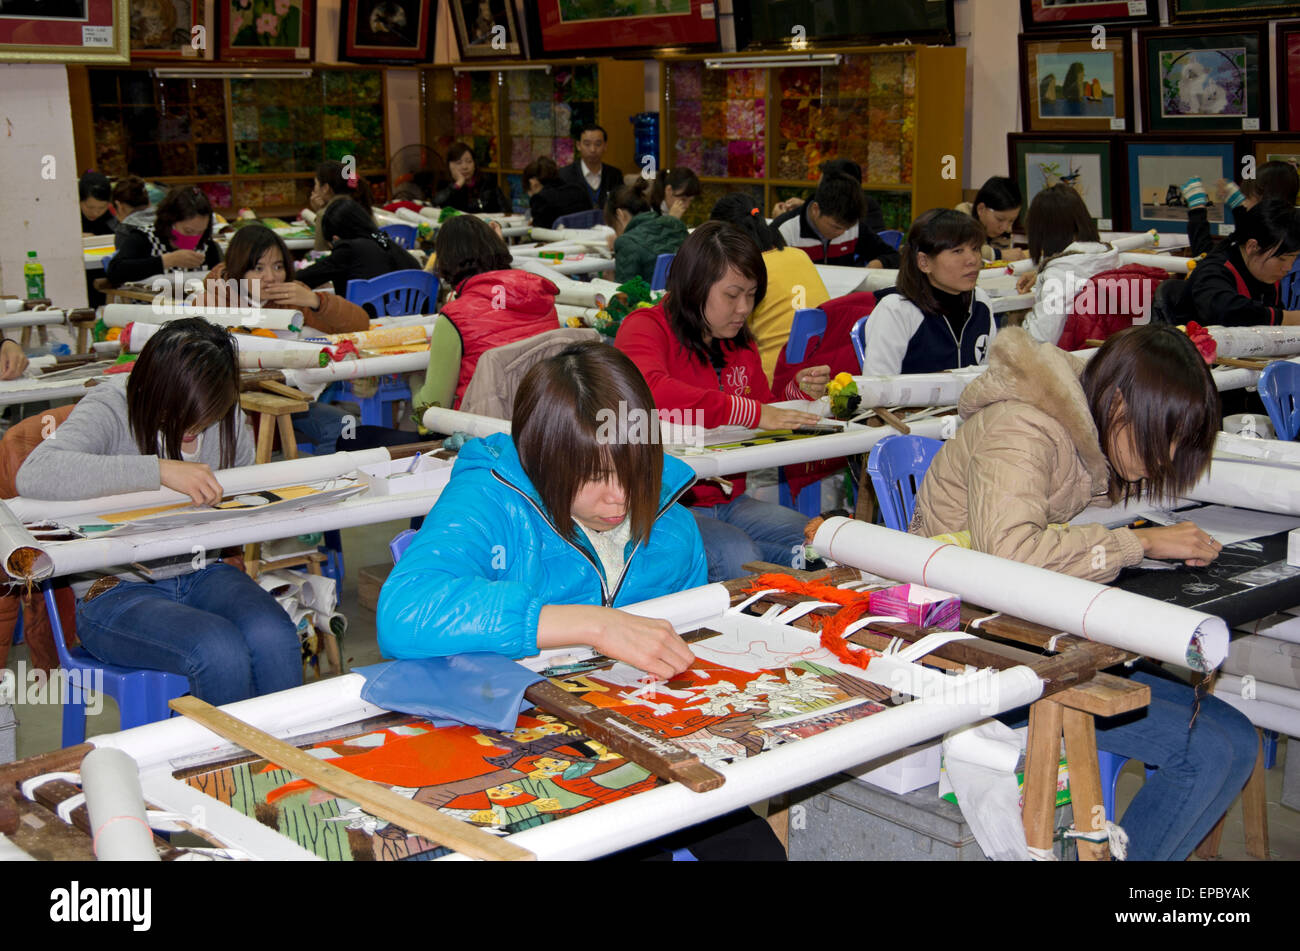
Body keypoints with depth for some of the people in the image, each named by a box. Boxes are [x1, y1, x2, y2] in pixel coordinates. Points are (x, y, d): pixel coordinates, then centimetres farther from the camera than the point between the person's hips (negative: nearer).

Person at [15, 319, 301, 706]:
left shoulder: (225, 416, 3)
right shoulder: (109, 411, -13)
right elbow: (33, 474, -32)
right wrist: (159, 470, -35)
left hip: (200, 573, 5)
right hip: (116, 589, -4)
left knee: (274, 638, -28)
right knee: (221, 651, -31)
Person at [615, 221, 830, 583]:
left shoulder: (740, 343, 16)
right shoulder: (646, 327, -7)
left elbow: (766, 419, 26)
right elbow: (651, 393, -31)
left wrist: (799, 394, 3)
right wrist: (750, 412, -31)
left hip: (728, 502, 7)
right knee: (735, 554, -36)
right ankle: (796, 558, -18)